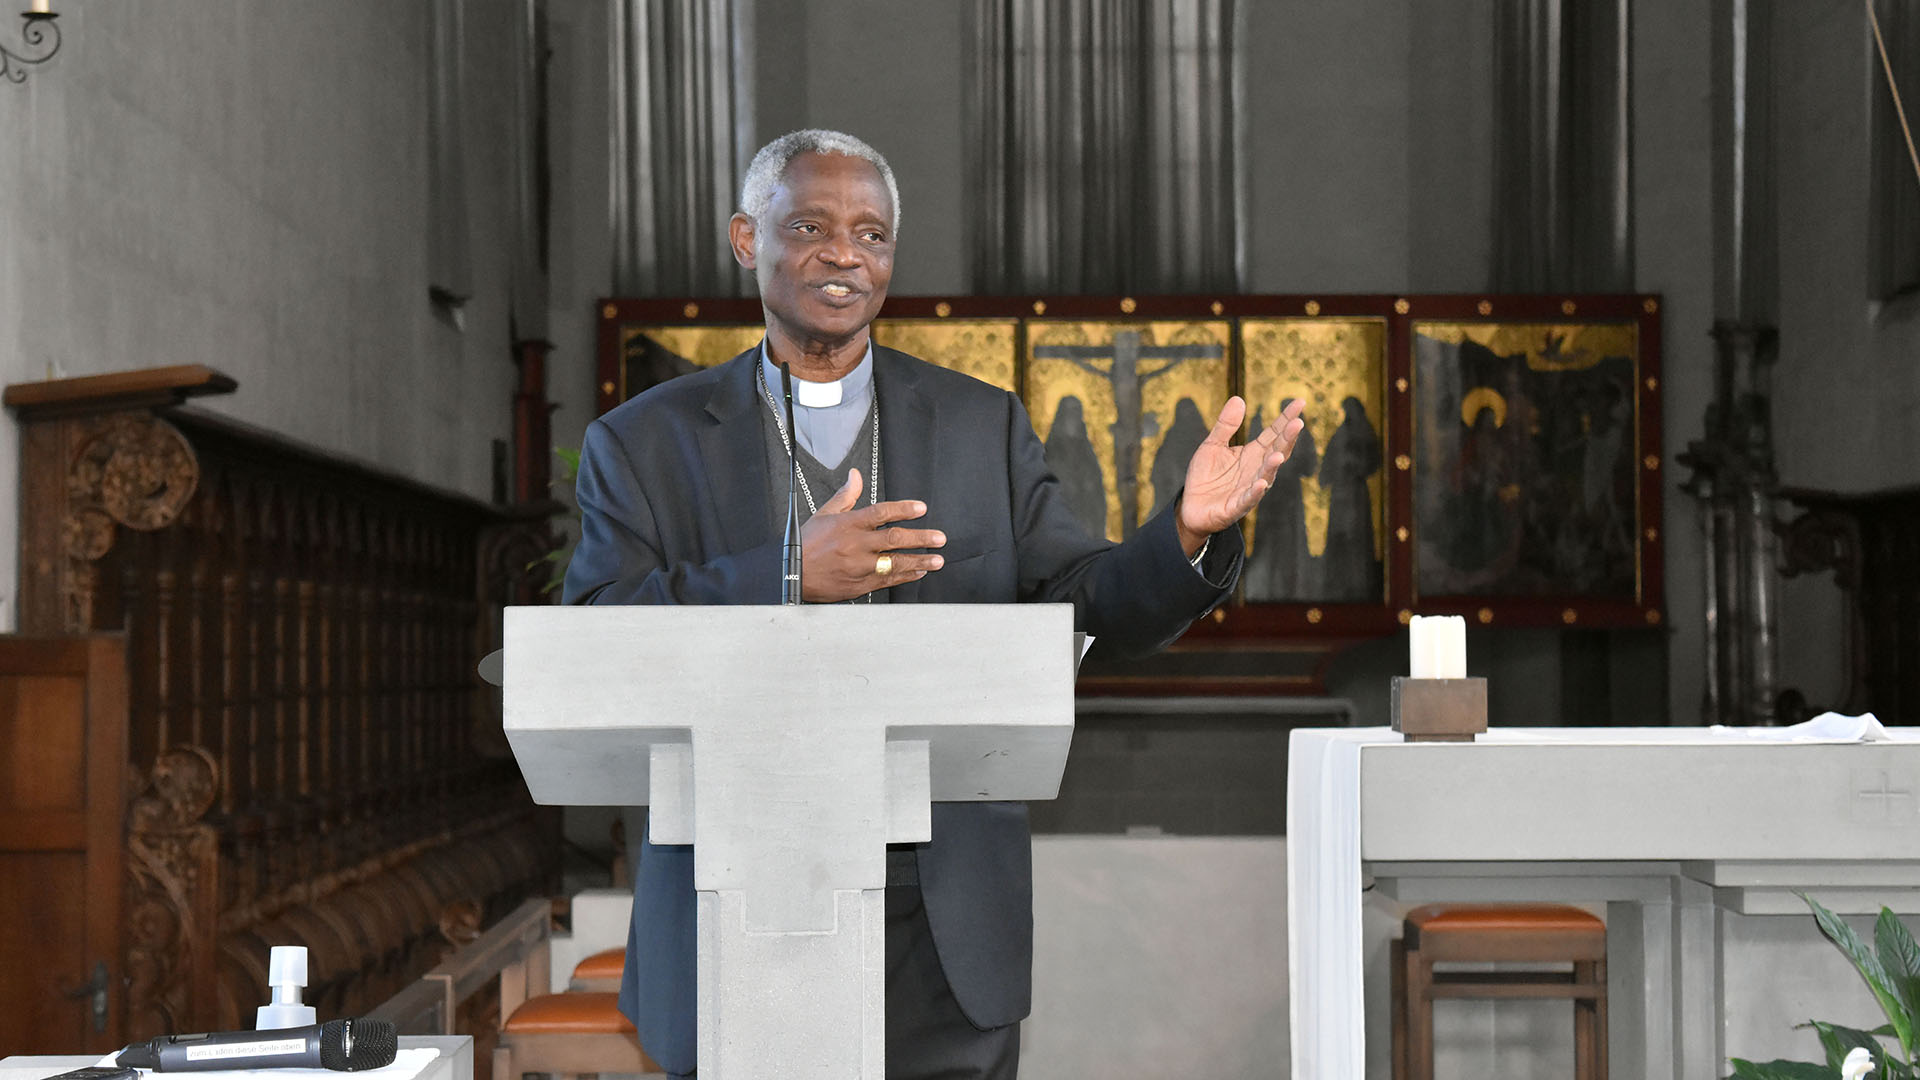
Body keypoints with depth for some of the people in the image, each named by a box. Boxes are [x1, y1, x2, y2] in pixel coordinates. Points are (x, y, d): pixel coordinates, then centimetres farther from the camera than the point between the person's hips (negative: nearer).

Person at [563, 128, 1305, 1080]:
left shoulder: (982, 425, 8)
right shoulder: (642, 444, 3)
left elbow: (1103, 605, 4)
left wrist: (1190, 530, -18)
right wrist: (790, 578, -22)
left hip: (939, 932, 1)